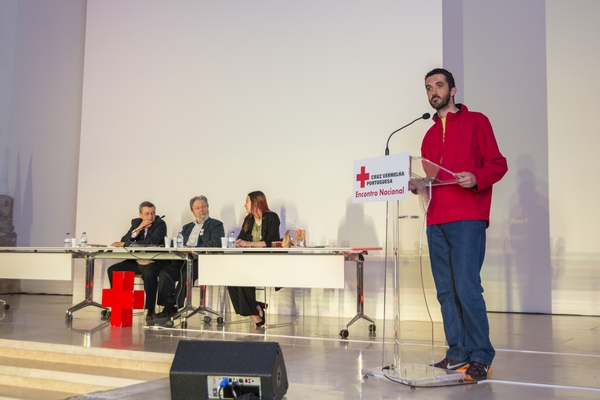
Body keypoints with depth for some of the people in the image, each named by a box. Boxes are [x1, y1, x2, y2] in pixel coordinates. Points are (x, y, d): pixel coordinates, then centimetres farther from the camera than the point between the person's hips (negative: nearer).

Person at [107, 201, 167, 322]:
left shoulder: (160, 224, -9)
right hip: (136, 262, 6)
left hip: (153, 262, -6)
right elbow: (124, 240, 0)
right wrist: (139, 228, -15)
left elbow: (152, 241, -25)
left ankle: (150, 310, -23)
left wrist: (126, 244, -25)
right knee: (112, 270, -7)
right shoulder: (136, 222, 9)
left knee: (149, 274, -37)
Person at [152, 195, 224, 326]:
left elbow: (215, 243, -8)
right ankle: (168, 307, -27)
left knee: (186, 274, -34)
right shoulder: (187, 227, 31)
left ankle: (171, 310, -29)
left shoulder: (216, 225, 10)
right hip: (183, 260, 6)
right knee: (165, 272, -23)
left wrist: (194, 248, -18)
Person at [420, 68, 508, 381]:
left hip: (467, 219, -6)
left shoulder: (475, 121, 5)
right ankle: (457, 353, 10)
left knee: (467, 288, -12)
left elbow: (498, 164, -1)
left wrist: (477, 178, -20)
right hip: (436, 222, 6)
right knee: (446, 291, 3)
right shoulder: (430, 135, 21)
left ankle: (481, 357, -3)